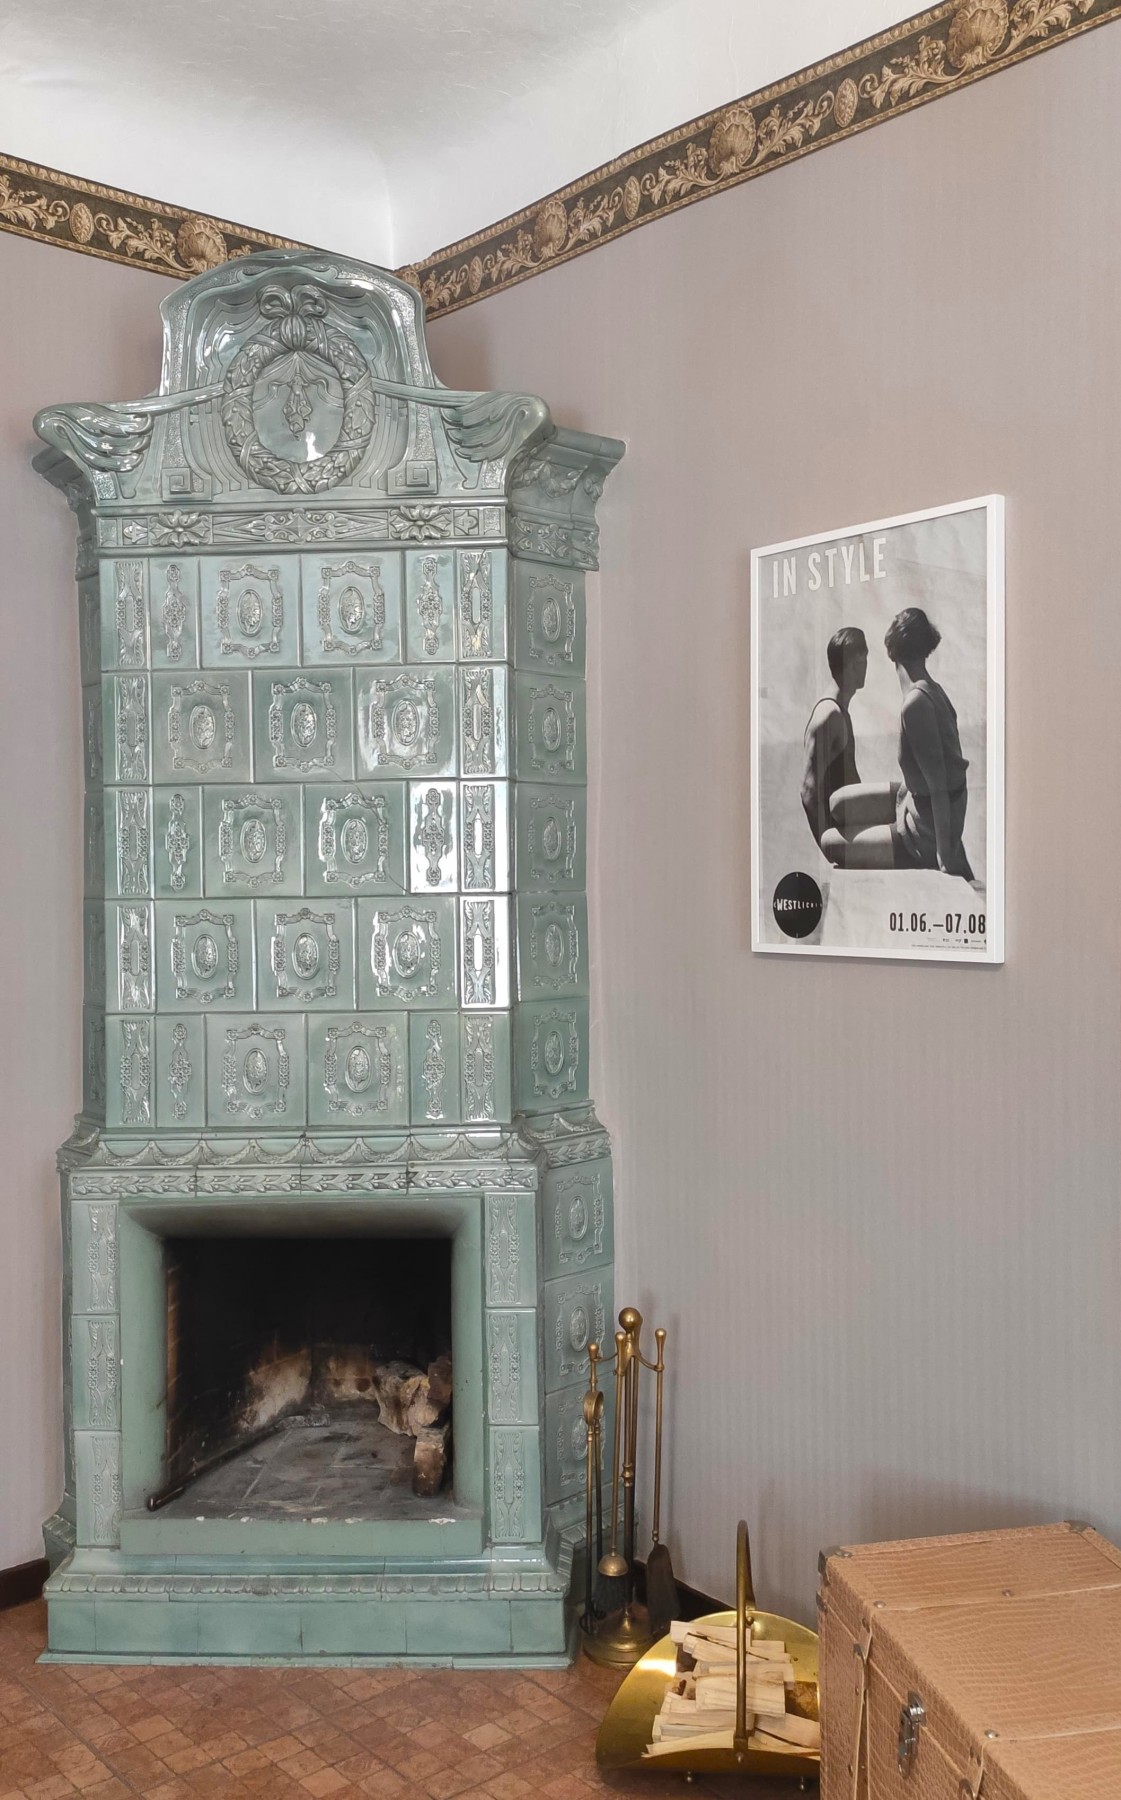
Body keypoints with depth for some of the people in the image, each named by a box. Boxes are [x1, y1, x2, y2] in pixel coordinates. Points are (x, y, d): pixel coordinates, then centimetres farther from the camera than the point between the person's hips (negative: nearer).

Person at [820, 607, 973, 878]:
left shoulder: (916, 705, -28)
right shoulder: (931, 690, -1)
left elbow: (939, 787, -27)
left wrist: (946, 860, -23)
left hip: (926, 832, -8)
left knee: (830, 843, 4)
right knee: (839, 804, 15)